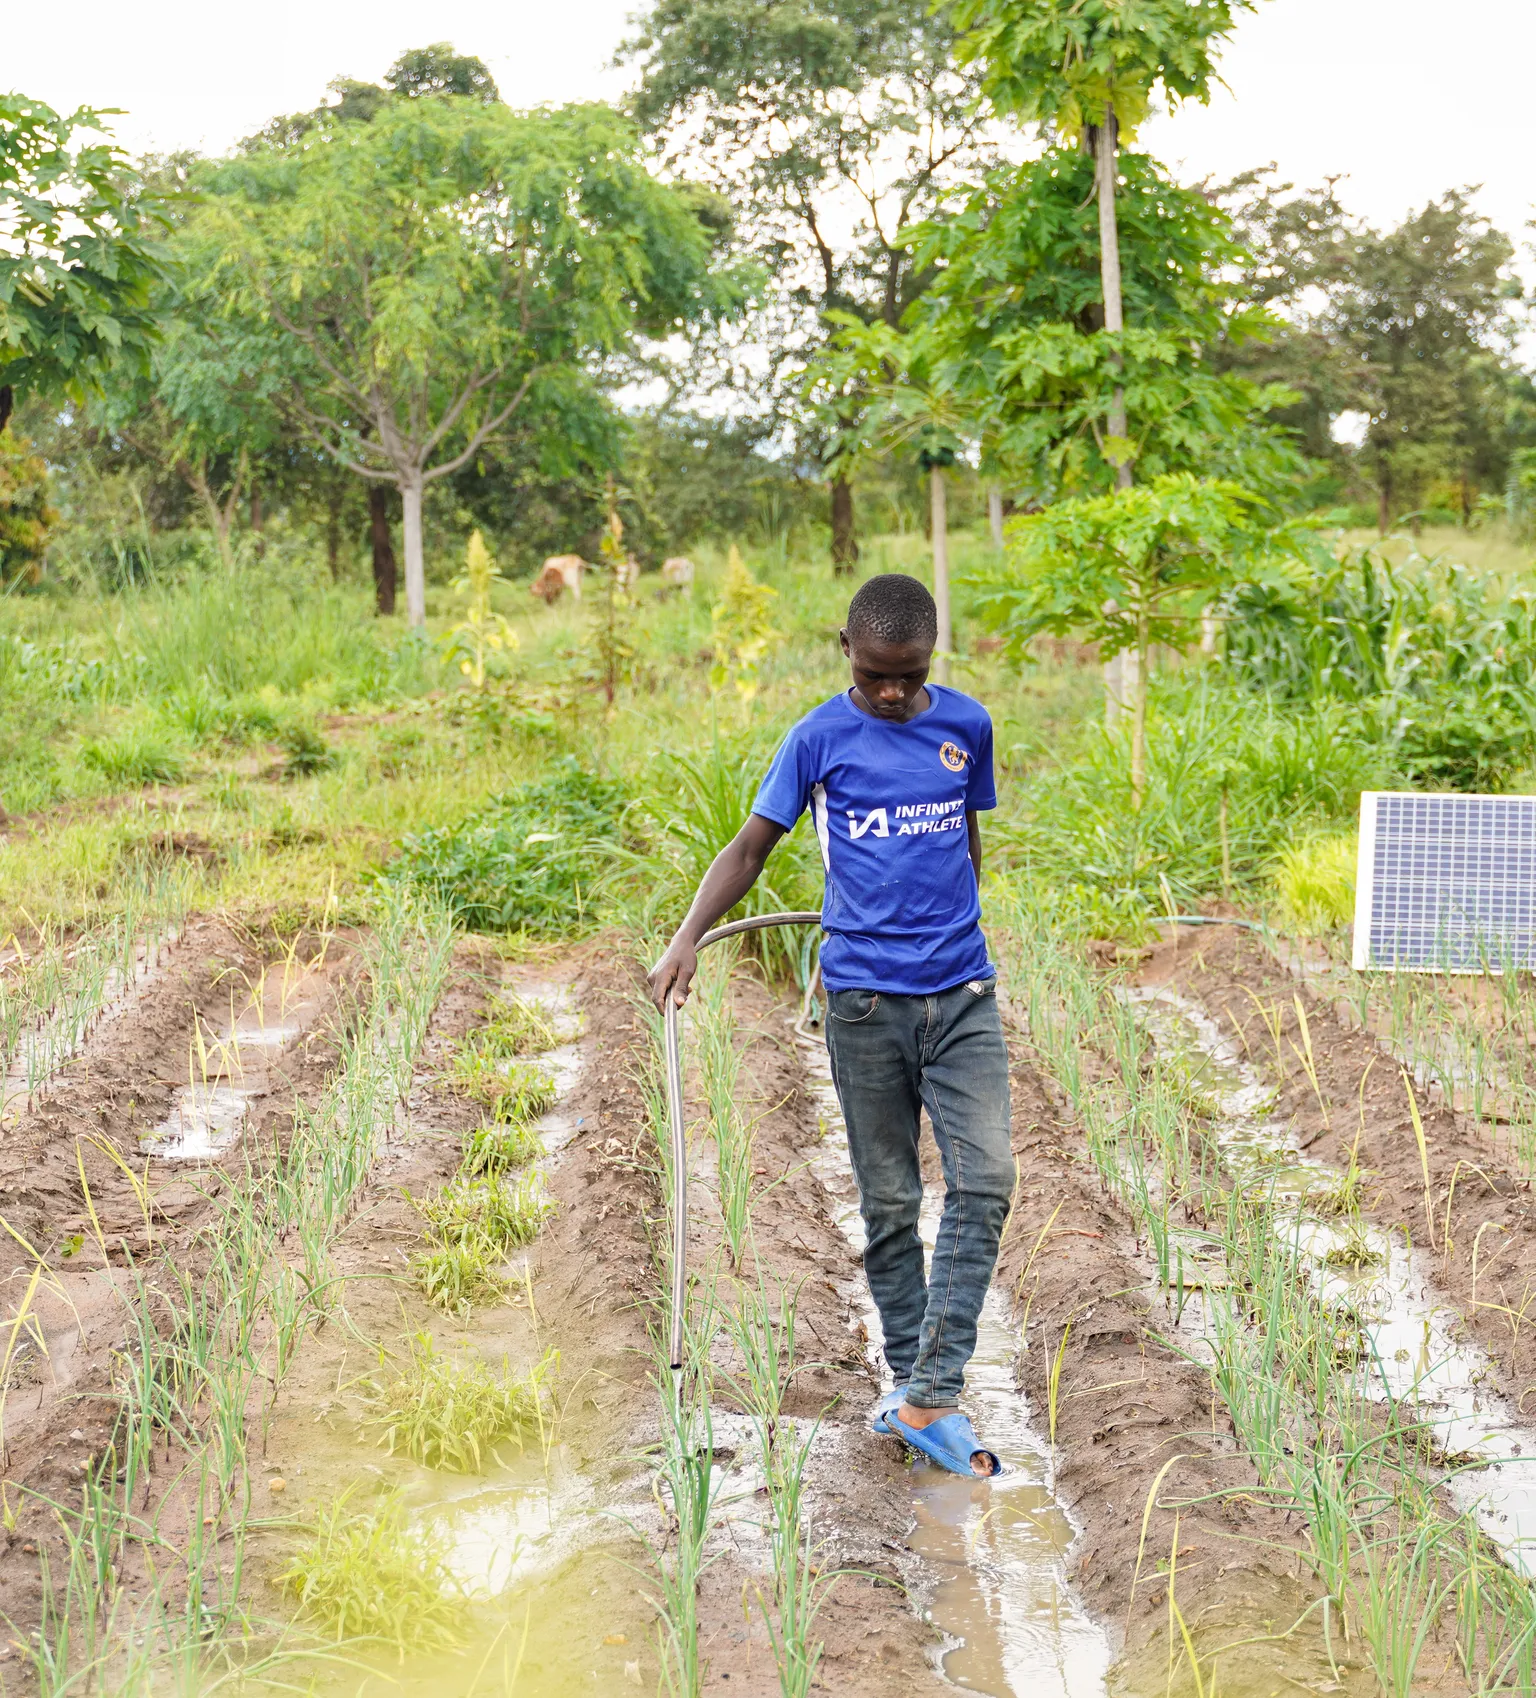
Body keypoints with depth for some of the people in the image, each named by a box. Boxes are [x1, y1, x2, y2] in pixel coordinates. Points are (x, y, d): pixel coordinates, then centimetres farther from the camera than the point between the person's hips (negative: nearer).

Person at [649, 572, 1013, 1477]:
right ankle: (909, 1379, 19)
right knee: (890, 1203, 5)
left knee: (986, 1182, -10)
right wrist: (688, 938, -15)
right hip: (866, 999, -2)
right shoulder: (820, 739, -2)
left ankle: (933, 1395, -6)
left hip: (963, 993, 2)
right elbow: (750, 848, -1)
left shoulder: (967, 725, 6)